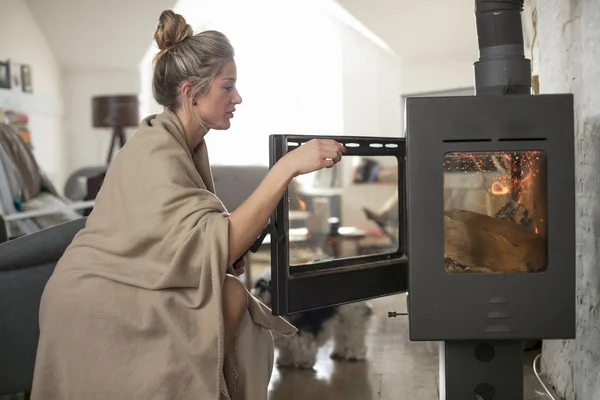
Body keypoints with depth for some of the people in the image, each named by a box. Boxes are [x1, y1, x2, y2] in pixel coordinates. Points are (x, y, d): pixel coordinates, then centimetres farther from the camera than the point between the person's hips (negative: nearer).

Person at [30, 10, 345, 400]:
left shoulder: (186, 143, 5)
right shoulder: (156, 152, -23)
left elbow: (190, 239, 9)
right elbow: (215, 244, -34)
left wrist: (231, 253, -11)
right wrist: (287, 167, -35)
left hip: (126, 293, 9)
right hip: (94, 306, -9)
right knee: (229, 297, -22)